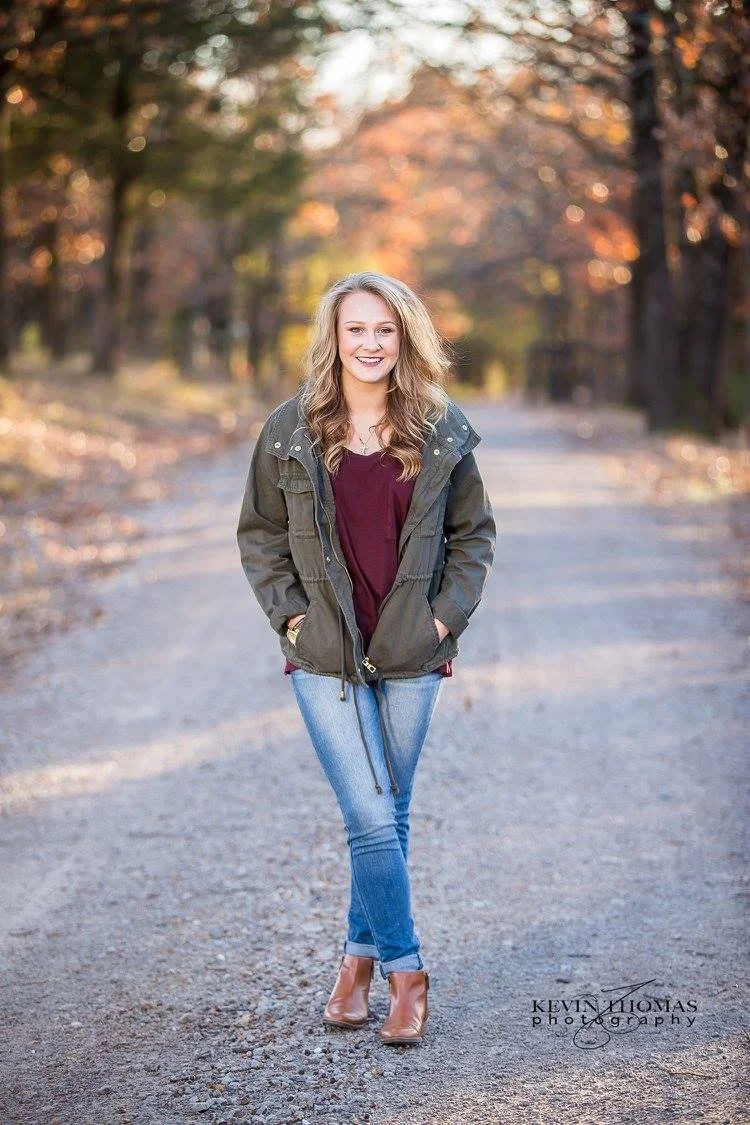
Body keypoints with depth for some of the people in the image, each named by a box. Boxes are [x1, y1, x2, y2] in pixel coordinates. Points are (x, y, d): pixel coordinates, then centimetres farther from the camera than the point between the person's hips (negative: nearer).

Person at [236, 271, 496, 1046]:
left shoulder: (441, 433, 1)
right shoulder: (290, 431, -2)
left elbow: (473, 532, 9)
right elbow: (259, 535, 7)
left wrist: (447, 613, -2)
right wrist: (289, 614, -4)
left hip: (410, 656, 2)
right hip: (325, 656, -2)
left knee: (387, 817, 11)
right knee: (371, 819, -7)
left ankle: (361, 952, 29)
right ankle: (405, 969, 6)